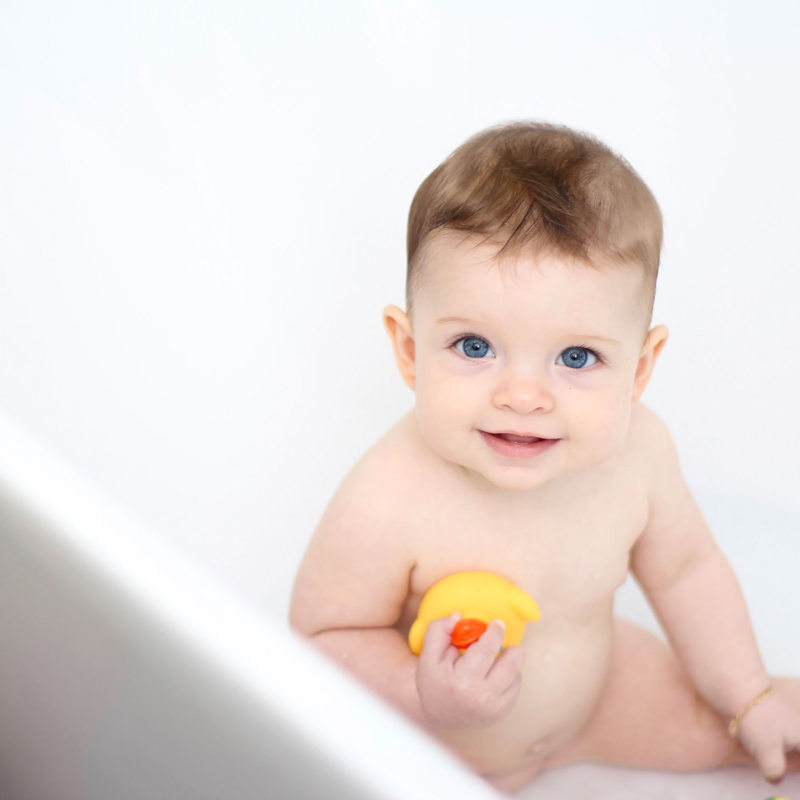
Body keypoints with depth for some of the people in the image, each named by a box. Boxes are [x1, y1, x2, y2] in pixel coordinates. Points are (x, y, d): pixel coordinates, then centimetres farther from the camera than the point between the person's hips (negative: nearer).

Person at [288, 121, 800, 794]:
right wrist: (422, 697, -44)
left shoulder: (636, 449, -25)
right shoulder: (387, 506, -41)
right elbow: (322, 636, -26)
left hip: (592, 686, 3)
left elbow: (685, 569, -5)